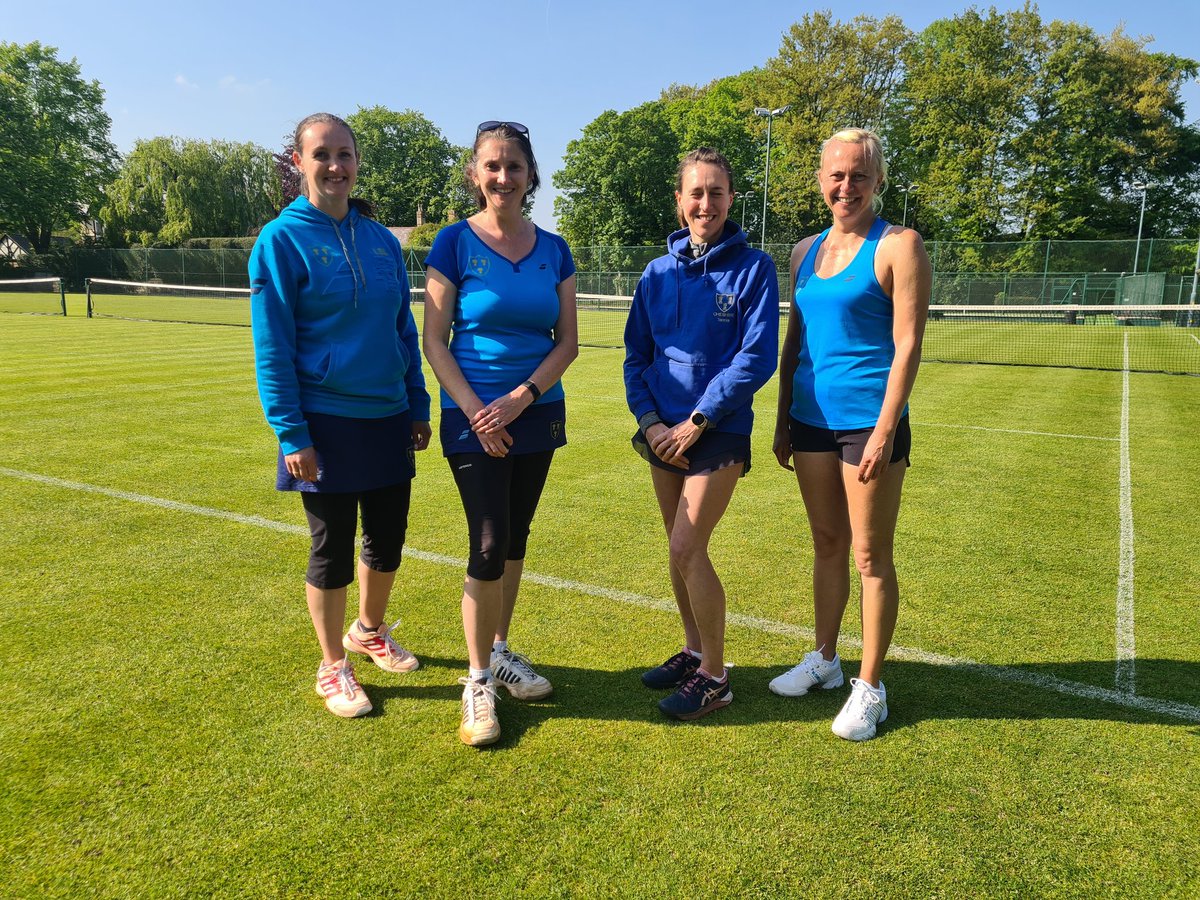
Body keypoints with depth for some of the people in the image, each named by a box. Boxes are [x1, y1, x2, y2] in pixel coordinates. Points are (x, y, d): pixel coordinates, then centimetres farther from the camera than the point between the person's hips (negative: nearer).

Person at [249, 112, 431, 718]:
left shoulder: (381, 240, 8)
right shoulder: (281, 240, -7)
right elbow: (271, 348, -10)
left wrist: (418, 406, 9)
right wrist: (291, 434, -15)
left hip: (389, 419, 5)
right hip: (327, 424, -5)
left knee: (387, 537, 15)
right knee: (332, 549, 6)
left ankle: (369, 629, 41)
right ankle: (333, 667, 26)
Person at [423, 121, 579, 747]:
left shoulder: (553, 250, 5)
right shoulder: (455, 243, -5)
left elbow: (567, 341, 3)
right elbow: (435, 342, -6)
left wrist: (521, 397, -10)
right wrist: (474, 410, -15)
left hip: (537, 414, 4)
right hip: (473, 418, -4)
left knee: (515, 538, 13)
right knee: (489, 545, -7)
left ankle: (500, 651, 31)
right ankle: (477, 679, 11)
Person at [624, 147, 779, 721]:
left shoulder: (752, 267, -6)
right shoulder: (659, 272, 7)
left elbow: (757, 358, -13)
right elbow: (636, 354, 8)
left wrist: (695, 422, -15)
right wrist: (649, 419, -7)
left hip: (718, 431, -5)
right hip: (663, 431, 5)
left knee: (687, 549, -9)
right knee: (681, 550, 11)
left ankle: (714, 675, 8)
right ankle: (693, 651, 30)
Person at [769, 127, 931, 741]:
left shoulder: (898, 246, -5)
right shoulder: (806, 251, 13)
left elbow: (907, 343, -11)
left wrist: (885, 431, -18)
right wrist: (783, 421, 13)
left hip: (869, 419, -6)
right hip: (812, 418, 6)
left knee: (870, 556, 3)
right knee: (827, 545, 15)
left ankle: (869, 687, 16)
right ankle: (824, 660, 30)